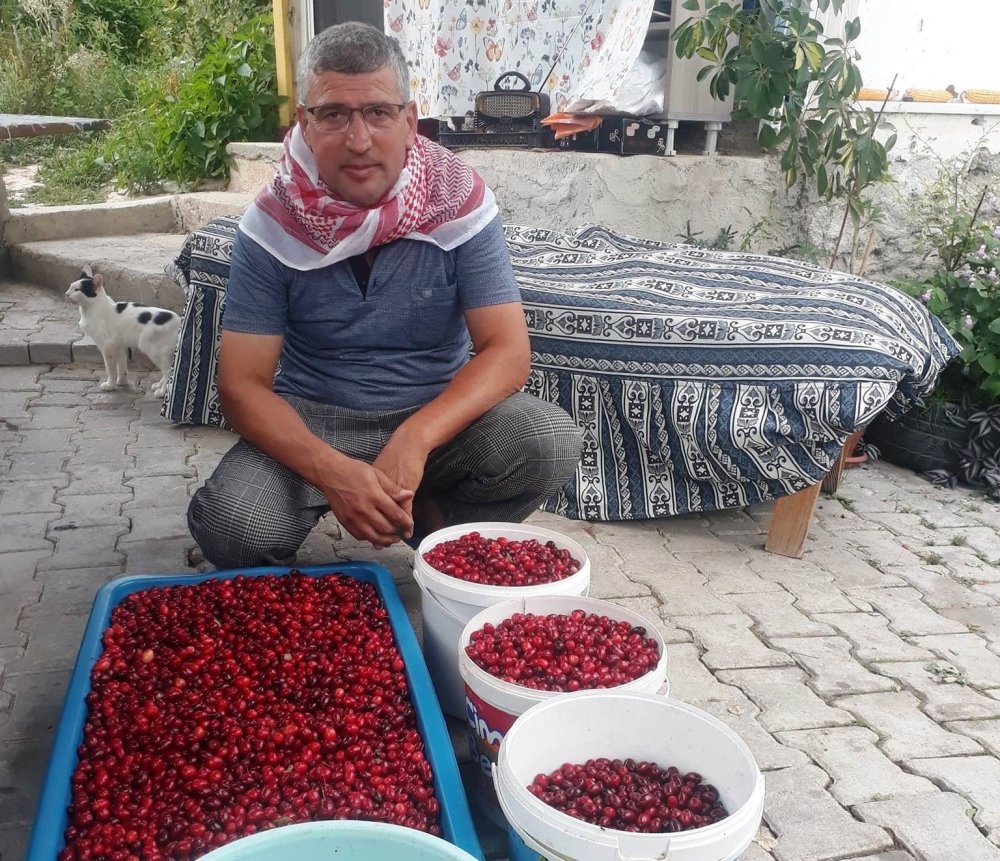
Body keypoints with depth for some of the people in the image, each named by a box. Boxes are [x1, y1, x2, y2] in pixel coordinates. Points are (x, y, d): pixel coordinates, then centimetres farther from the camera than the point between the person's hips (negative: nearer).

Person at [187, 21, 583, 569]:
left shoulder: (460, 202, -12)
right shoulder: (272, 225, -12)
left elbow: (508, 352, -16)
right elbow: (242, 384, -13)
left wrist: (416, 439, -33)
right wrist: (331, 471, -32)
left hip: (440, 412, 1)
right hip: (314, 421, 0)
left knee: (551, 444, -27)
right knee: (229, 526, -27)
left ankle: (434, 524, 3)